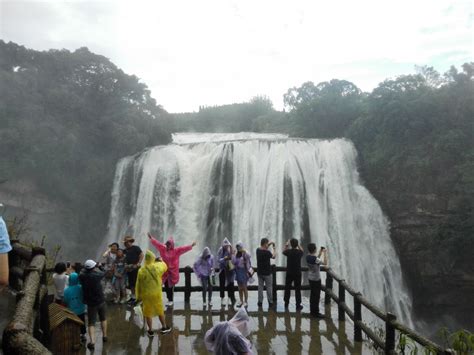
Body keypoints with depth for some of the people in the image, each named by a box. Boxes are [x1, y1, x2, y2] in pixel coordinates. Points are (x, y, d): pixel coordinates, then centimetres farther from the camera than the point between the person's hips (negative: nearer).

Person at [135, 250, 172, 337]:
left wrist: (139, 296, 7)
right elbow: (165, 267, 13)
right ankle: (164, 327, 33)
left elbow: (138, 285, -6)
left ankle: (150, 331, 23)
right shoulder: (158, 267, -13)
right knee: (160, 311, 19)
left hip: (146, 295, -1)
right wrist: (161, 261, 33)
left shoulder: (141, 271, -15)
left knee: (148, 313, 13)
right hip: (157, 293, 1)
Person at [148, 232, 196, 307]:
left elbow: (184, 248, -19)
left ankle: (170, 301, 17)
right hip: (165, 271, 3)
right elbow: (156, 243, 5)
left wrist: (191, 245, -31)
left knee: (171, 287, 4)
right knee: (166, 286, 10)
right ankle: (169, 299, 25)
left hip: (172, 272, -3)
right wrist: (151, 238, 6)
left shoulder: (176, 250, -9)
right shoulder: (163, 249, 0)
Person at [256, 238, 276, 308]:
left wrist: (269, 244, 16)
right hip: (267, 273, -5)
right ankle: (270, 302, 10)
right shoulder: (267, 252, -20)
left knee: (260, 287, 11)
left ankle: (260, 302, 13)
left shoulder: (258, 250, -2)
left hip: (260, 272, 6)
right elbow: (274, 256, -1)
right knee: (269, 288, 6)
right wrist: (273, 248, 10)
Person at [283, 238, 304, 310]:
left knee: (287, 288, 14)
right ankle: (298, 305, 9)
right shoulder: (299, 252, -12)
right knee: (297, 289, 6)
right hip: (297, 273, -1)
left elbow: (283, 252, 12)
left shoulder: (288, 251, -13)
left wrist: (286, 245, 20)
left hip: (289, 273, 1)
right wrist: (298, 245, 15)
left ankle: (286, 304, 23)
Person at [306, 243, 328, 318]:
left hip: (310, 278, 8)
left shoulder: (308, 257, 0)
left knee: (312, 295, 17)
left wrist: (320, 252, 12)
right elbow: (325, 263, -22)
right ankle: (316, 313, 9)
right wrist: (325, 253, -16)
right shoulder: (315, 259, -26)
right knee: (316, 296, 1)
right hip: (316, 279, -8)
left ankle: (312, 311, 26)